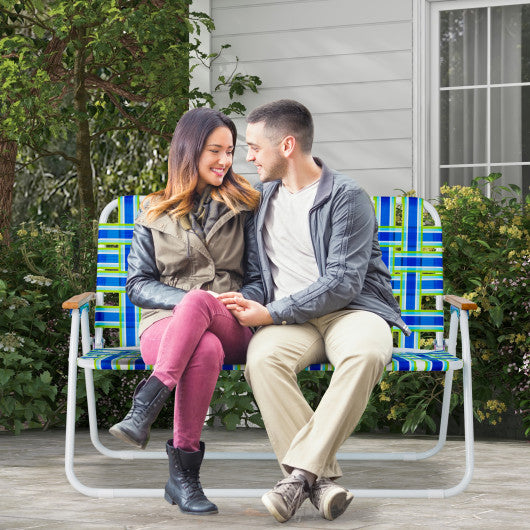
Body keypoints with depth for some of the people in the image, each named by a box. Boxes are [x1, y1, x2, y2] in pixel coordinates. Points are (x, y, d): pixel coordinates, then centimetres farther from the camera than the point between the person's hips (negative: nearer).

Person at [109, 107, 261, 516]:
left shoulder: (243, 207, 17)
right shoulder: (155, 214, 16)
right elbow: (138, 284, 9)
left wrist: (199, 302, -8)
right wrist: (185, 299, -11)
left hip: (232, 327, 0)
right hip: (166, 324, 0)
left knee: (198, 303, -38)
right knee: (206, 350, -39)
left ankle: (144, 409, -41)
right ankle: (184, 473, -35)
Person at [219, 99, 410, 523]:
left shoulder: (347, 197, -4)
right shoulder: (265, 196, 18)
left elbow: (342, 283, -13)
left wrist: (270, 313, -16)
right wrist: (249, 305, 14)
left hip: (349, 309, -4)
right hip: (289, 318, 4)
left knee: (366, 353, -39)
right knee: (262, 359, -32)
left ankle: (301, 470, -38)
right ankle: (322, 479, -34)